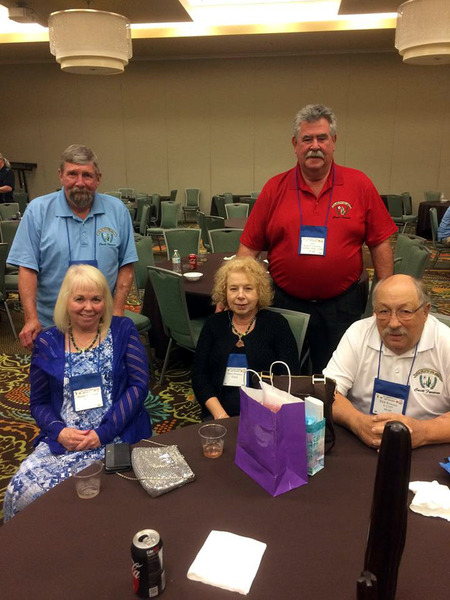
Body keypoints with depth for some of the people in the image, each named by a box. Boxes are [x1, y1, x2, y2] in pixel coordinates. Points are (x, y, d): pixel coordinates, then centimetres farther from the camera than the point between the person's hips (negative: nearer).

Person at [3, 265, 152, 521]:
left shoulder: (123, 330, 3)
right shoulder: (47, 342, 8)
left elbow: (139, 385, -4)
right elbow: (38, 403, 11)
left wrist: (103, 432, -12)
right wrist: (59, 431, -11)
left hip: (117, 437, -2)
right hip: (63, 440, 3)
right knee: (21, 491, -20)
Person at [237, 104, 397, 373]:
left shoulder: (359, 184, -1)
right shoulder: (275, 188, -1)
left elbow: (380, 244, 1)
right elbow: (249, 248, -1)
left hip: (342, 305, 0)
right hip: (286, 302, 1)